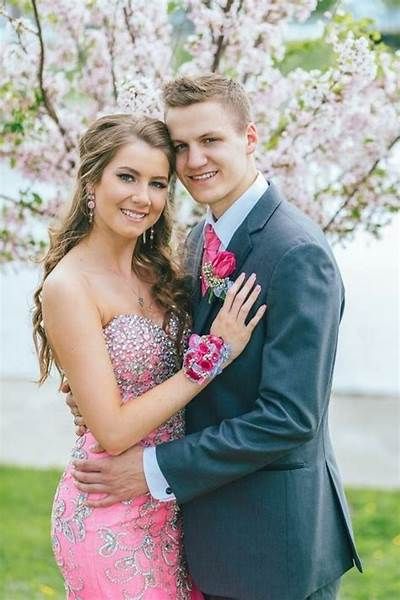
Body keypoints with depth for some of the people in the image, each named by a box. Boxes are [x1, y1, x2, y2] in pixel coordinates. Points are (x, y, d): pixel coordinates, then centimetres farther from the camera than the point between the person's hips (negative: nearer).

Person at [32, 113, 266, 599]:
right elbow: (112, 431, -20)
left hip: (175, 499, 7)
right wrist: (212, 355, -19)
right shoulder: (69, 286, -17)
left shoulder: (153, 271, 4)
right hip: (111, 515, -7)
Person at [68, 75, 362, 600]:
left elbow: (289, 417, -23)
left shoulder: (297, 253, -20)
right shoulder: (201, 239, 7)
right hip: (213, 527, 8)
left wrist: (157, 469, -18)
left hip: (277, 534, -8)